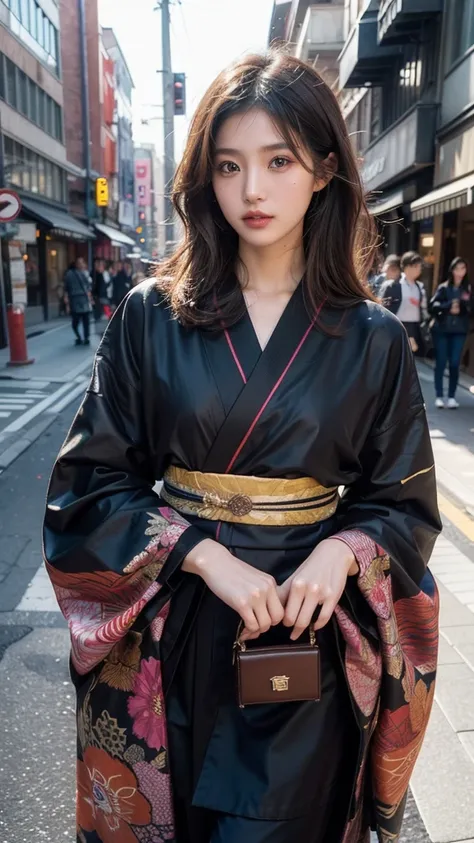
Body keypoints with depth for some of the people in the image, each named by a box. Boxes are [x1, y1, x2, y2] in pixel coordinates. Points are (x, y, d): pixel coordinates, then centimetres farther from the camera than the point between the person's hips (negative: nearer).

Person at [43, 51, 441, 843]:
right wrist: (207, 555, -17)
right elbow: (89, 482, -5)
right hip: (168, 622, 1)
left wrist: (342, 553, -18)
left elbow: (403, 500, 3)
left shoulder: (373, 338, -4)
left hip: (306, 632, 0)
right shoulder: (150, 316, -5)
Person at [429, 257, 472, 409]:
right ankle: (439, 396, 8)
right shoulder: (443, 288, 1)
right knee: (440, 363, 1)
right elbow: (432, 307, -7)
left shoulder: (468, 289, 4)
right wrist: (449, 306, -18)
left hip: (459, 330, 1)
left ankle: (452, 397, 7)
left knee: (455, 364, -2)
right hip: (441, 329, -1)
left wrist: (461, 307, -17)